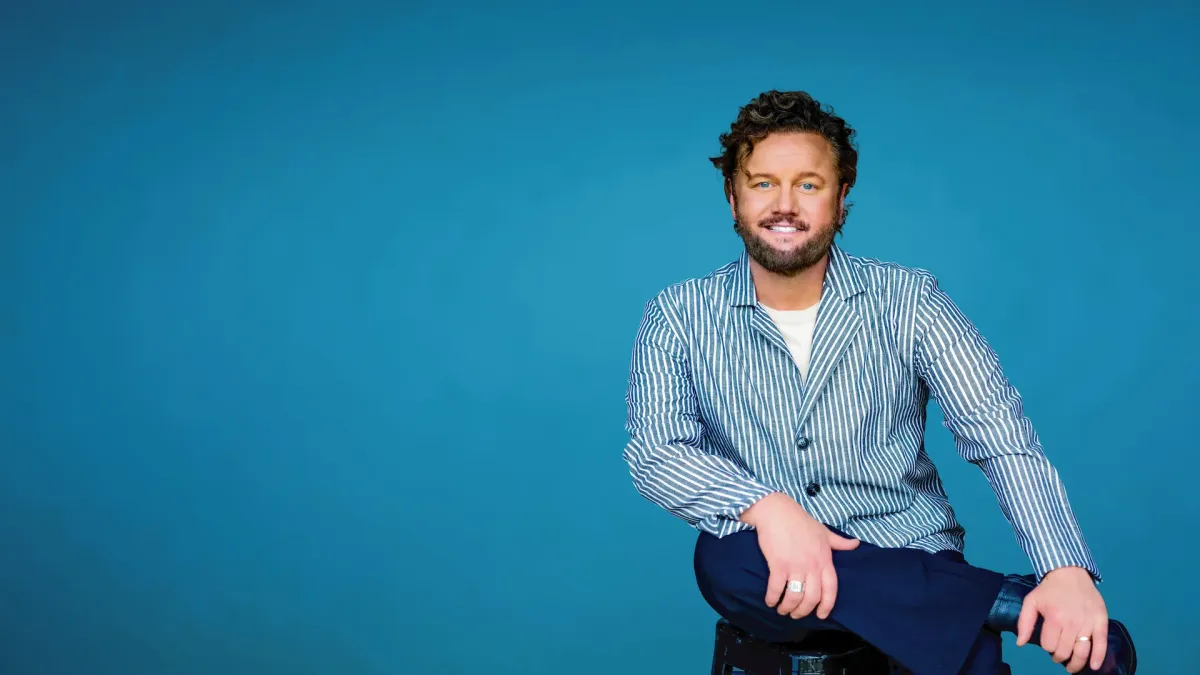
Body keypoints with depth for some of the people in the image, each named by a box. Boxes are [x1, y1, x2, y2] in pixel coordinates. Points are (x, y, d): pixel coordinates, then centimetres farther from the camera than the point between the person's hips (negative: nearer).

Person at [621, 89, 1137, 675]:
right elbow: (655, 452, -11)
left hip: (912, 560, -1)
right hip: (777, 577, 2)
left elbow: (1002, 439, -6)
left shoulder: (909, 302, 0)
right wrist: (767, 508, -30)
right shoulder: (679, 317, 0)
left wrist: (1066, 569, -22)